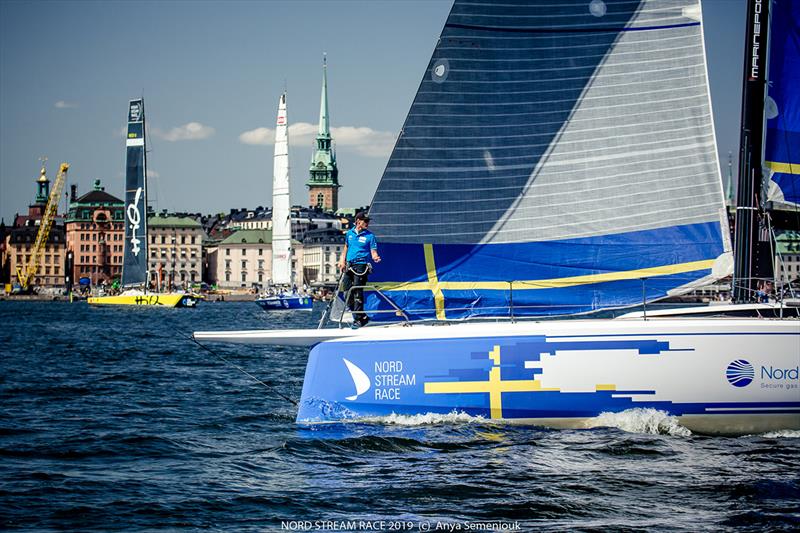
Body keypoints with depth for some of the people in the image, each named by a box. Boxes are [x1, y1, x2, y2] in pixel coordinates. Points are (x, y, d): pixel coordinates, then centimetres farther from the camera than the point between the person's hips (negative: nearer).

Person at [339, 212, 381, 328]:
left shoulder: (369, 236, -2)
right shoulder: (349, 233, 11)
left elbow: (373, 252, -4)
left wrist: (375, 257, -26)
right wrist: (342, 261, 17)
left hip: (361, 266, -5)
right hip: (349, 266, 5)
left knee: (357, 293, -9)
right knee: (347, 293, 5)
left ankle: (358, 319, -3)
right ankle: (363, 317, 16)